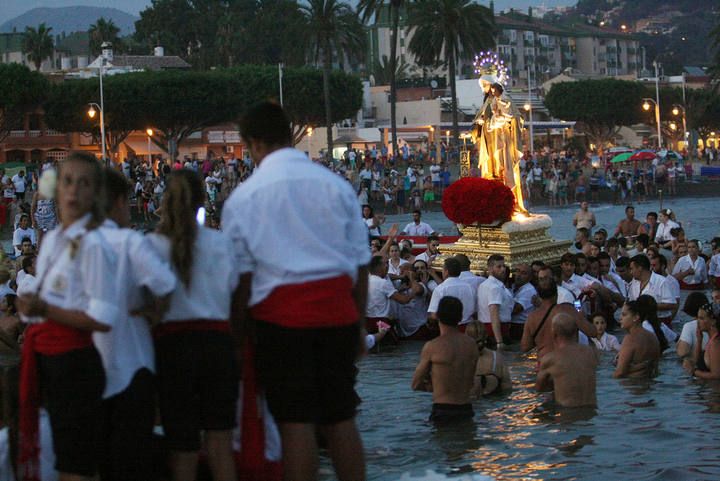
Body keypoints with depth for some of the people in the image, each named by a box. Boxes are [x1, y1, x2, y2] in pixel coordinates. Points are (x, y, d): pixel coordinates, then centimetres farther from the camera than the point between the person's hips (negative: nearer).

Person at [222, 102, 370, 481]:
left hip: (281, 316, -3)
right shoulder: (336, 185, 7)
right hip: (337, 312, 3)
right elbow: (361, 264, 9)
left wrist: (237, 336, 8)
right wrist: (358, 323, 16)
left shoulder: (242, 198, 0)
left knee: (295, 422, 0)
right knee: (341, 419, 10)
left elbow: (241, 279, 0)